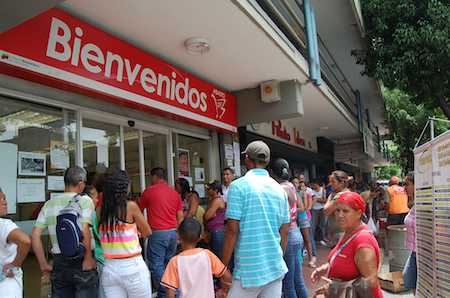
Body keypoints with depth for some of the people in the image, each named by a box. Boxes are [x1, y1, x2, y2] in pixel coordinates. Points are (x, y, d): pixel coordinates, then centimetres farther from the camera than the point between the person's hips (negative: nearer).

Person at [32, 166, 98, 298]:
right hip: (81, 261, -4)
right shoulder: (84, 200, -8)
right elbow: (84, 230, -21)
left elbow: (35, 235, 3)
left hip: (58, 263, 5)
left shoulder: (49, 204, 7)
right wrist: (88, 258, -11)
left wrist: (43, 264, 10)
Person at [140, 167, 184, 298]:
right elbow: (180, 216, 10)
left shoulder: (149, 190, -2)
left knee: (157, 265, 1)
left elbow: (140, 209, 13)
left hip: (157, 233, -5)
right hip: (173, 232, 5)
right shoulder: (175, 193, 10)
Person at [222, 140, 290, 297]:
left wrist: (224, 266, -5)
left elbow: (232, 230, -14)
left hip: (249, 269, -5)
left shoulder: (239, 185, -10)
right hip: (276, 267, 5)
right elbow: (284, 231, 10)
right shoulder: (279, 188, 6)